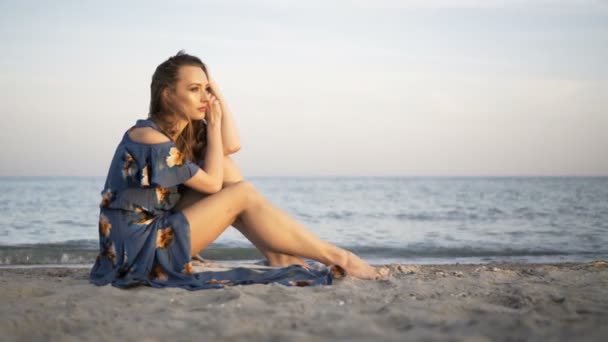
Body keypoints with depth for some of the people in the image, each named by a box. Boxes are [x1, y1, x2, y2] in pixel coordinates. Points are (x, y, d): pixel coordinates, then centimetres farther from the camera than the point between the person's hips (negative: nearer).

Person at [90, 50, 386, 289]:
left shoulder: (184, 129, 7)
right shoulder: (150, 139, -19)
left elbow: (232, 145, -2)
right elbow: (211, 183, -14)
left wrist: (216, 94, -3)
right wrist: (214, 124, -8)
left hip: (158, 230, 9)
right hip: (141, 250, -9)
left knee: (225, 167, 1)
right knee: (243, 194, -13)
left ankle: (279, 256, 0)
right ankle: (338, 259, -9)